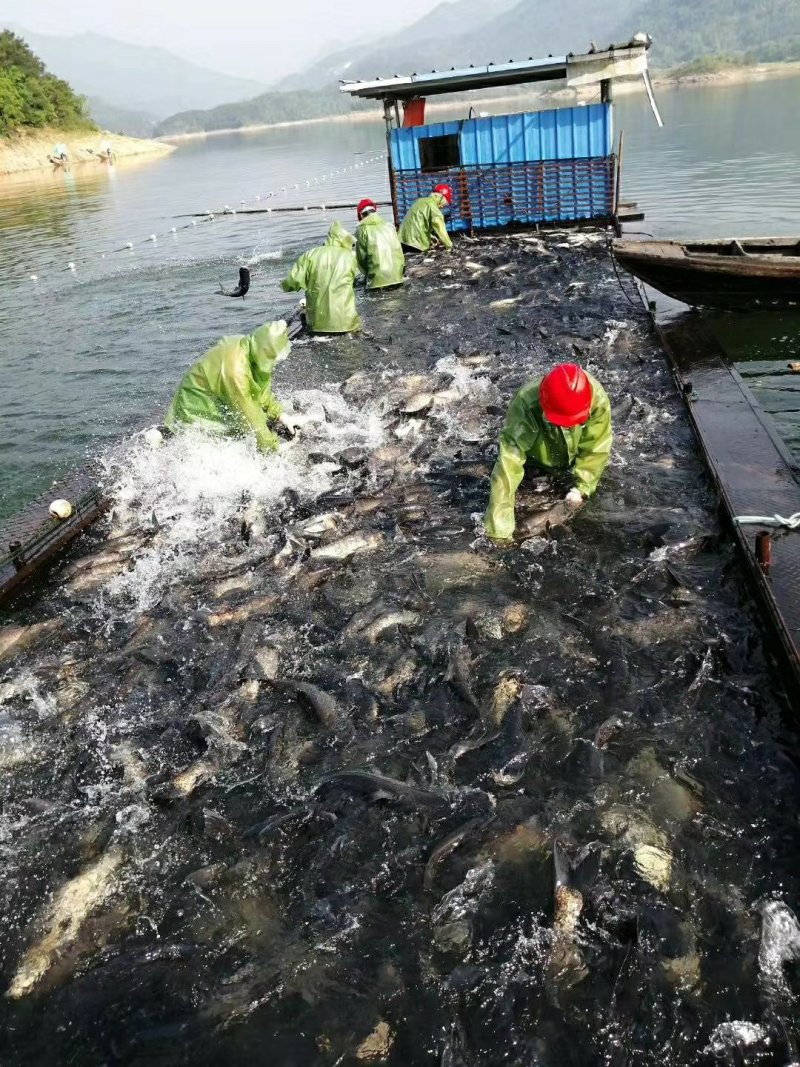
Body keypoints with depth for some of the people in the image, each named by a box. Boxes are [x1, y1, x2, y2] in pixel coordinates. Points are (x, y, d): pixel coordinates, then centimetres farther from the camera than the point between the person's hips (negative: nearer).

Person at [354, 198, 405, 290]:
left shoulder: (362, 229, -2)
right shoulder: (389, 225, 11)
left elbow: (361, 256, 2)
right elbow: (399, 249, 13)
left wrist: (367, 274, 18)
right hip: (397, 277, 5)